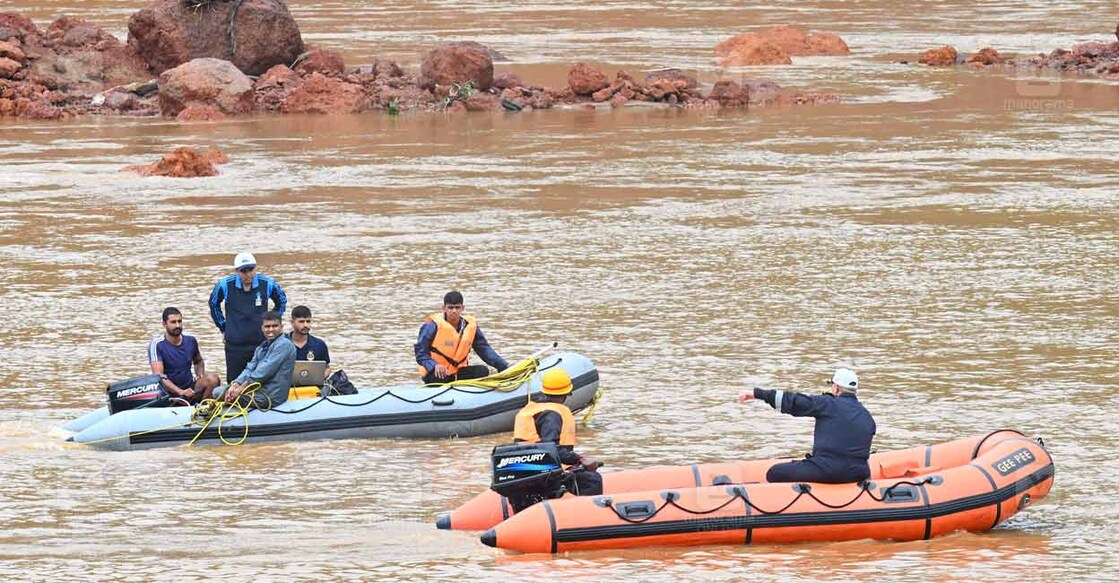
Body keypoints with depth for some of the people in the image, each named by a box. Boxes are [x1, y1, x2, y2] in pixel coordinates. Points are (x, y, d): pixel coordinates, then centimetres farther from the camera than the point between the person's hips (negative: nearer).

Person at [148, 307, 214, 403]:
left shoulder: (190, 340, 6)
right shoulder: (156, 344, -10)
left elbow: (198, 361, 28)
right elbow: (158, 375, -21)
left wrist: (200, 375, 5)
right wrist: (180, 392, -32)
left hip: (190, 387, 4)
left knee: (214, 380, -21)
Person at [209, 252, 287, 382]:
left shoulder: (268, 284, -5)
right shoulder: (225, 285, -6)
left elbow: (282, 302, 16)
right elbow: (213, 304, 15)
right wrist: (223, 327, 14)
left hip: (261, 343, 0)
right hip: (234, 346, 0)